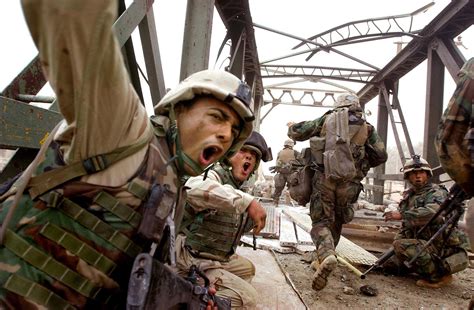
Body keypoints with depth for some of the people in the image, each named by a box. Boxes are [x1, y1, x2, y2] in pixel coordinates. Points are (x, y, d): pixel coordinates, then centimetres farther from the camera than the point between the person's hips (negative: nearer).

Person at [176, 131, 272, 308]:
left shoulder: (237, 188, 9)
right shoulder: (215, 175, -19)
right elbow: (194, 188, -45)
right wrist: (248, 201, -45)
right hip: (193, 263, -10)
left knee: (247, 268, 27)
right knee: (247, 297, -15)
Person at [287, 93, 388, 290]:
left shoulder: (327, 119, 10)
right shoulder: (367, 127, 11)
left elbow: (296, 132, 11)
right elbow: (381, 156, 7)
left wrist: (291, 128, 35)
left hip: (324, 178, -1)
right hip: (349, 183, 2)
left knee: (321, 221, 6)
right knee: (336, 223, 20)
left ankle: (326, 256, -21)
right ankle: (321, 260, 28)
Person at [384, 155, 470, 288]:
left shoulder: (436, 192, -11)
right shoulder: (408, 196, 12)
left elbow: (432, 213, -35)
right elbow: (406, 227, 20)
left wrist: (401, 215, -31)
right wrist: (397, 240, 7)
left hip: (447, 249, -8)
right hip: (425, 245, 8)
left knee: (401, 246, -26)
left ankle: (439, 275, -12)